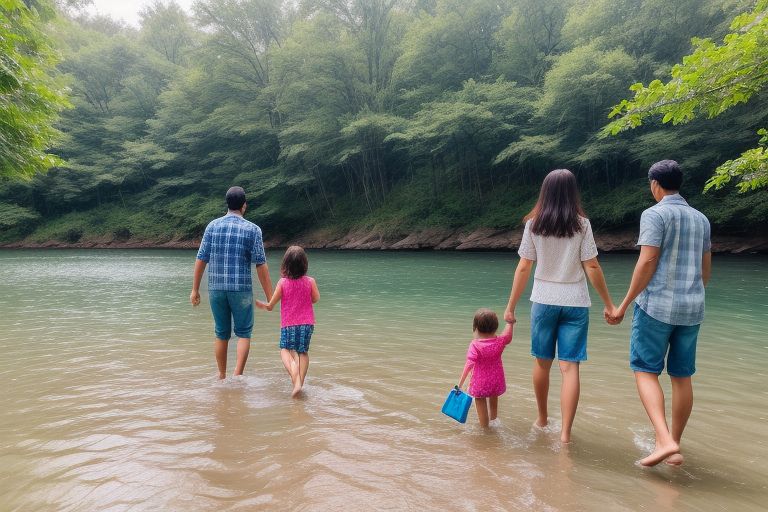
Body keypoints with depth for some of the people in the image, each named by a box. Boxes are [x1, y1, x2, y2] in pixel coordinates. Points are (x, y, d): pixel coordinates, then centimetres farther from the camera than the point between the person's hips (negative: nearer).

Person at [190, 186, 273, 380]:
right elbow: (261, 265, -7)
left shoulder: (212, 226, 4)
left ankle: (222, 376, 24)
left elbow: (201, 259, 4)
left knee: (222, 334, 15)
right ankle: (238, 375, -2)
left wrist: (195, 289, 12)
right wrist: (269, 296, -3)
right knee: (243, 333, 9)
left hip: (216, 288, 3)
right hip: (241, 289, -3)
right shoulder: (252, 229, -5)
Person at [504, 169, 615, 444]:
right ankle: (565, 432, -2)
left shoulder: (533, 225, -2)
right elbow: (592, 268, -5)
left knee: (542, 362, 15)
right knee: (570, 366, 1)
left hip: (543, 301, 1)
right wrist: (609, 304, 4)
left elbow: (523, 268, -3)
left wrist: (511, 306, 4)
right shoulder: (581, 224, -4)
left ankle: (542, 418, 32)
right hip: (575, 303, -1)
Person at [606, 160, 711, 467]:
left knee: (645, 371, -1)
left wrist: (624, 305, -12)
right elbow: (706, 269, 17)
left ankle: (664, 440, -15)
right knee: (682, 376, 10)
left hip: (657, 305, -6)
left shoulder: (654, 214, -9)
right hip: (691, 308, 7)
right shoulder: (700, 219, 13)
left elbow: (647, 262, -17)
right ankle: (675, 447, 19)